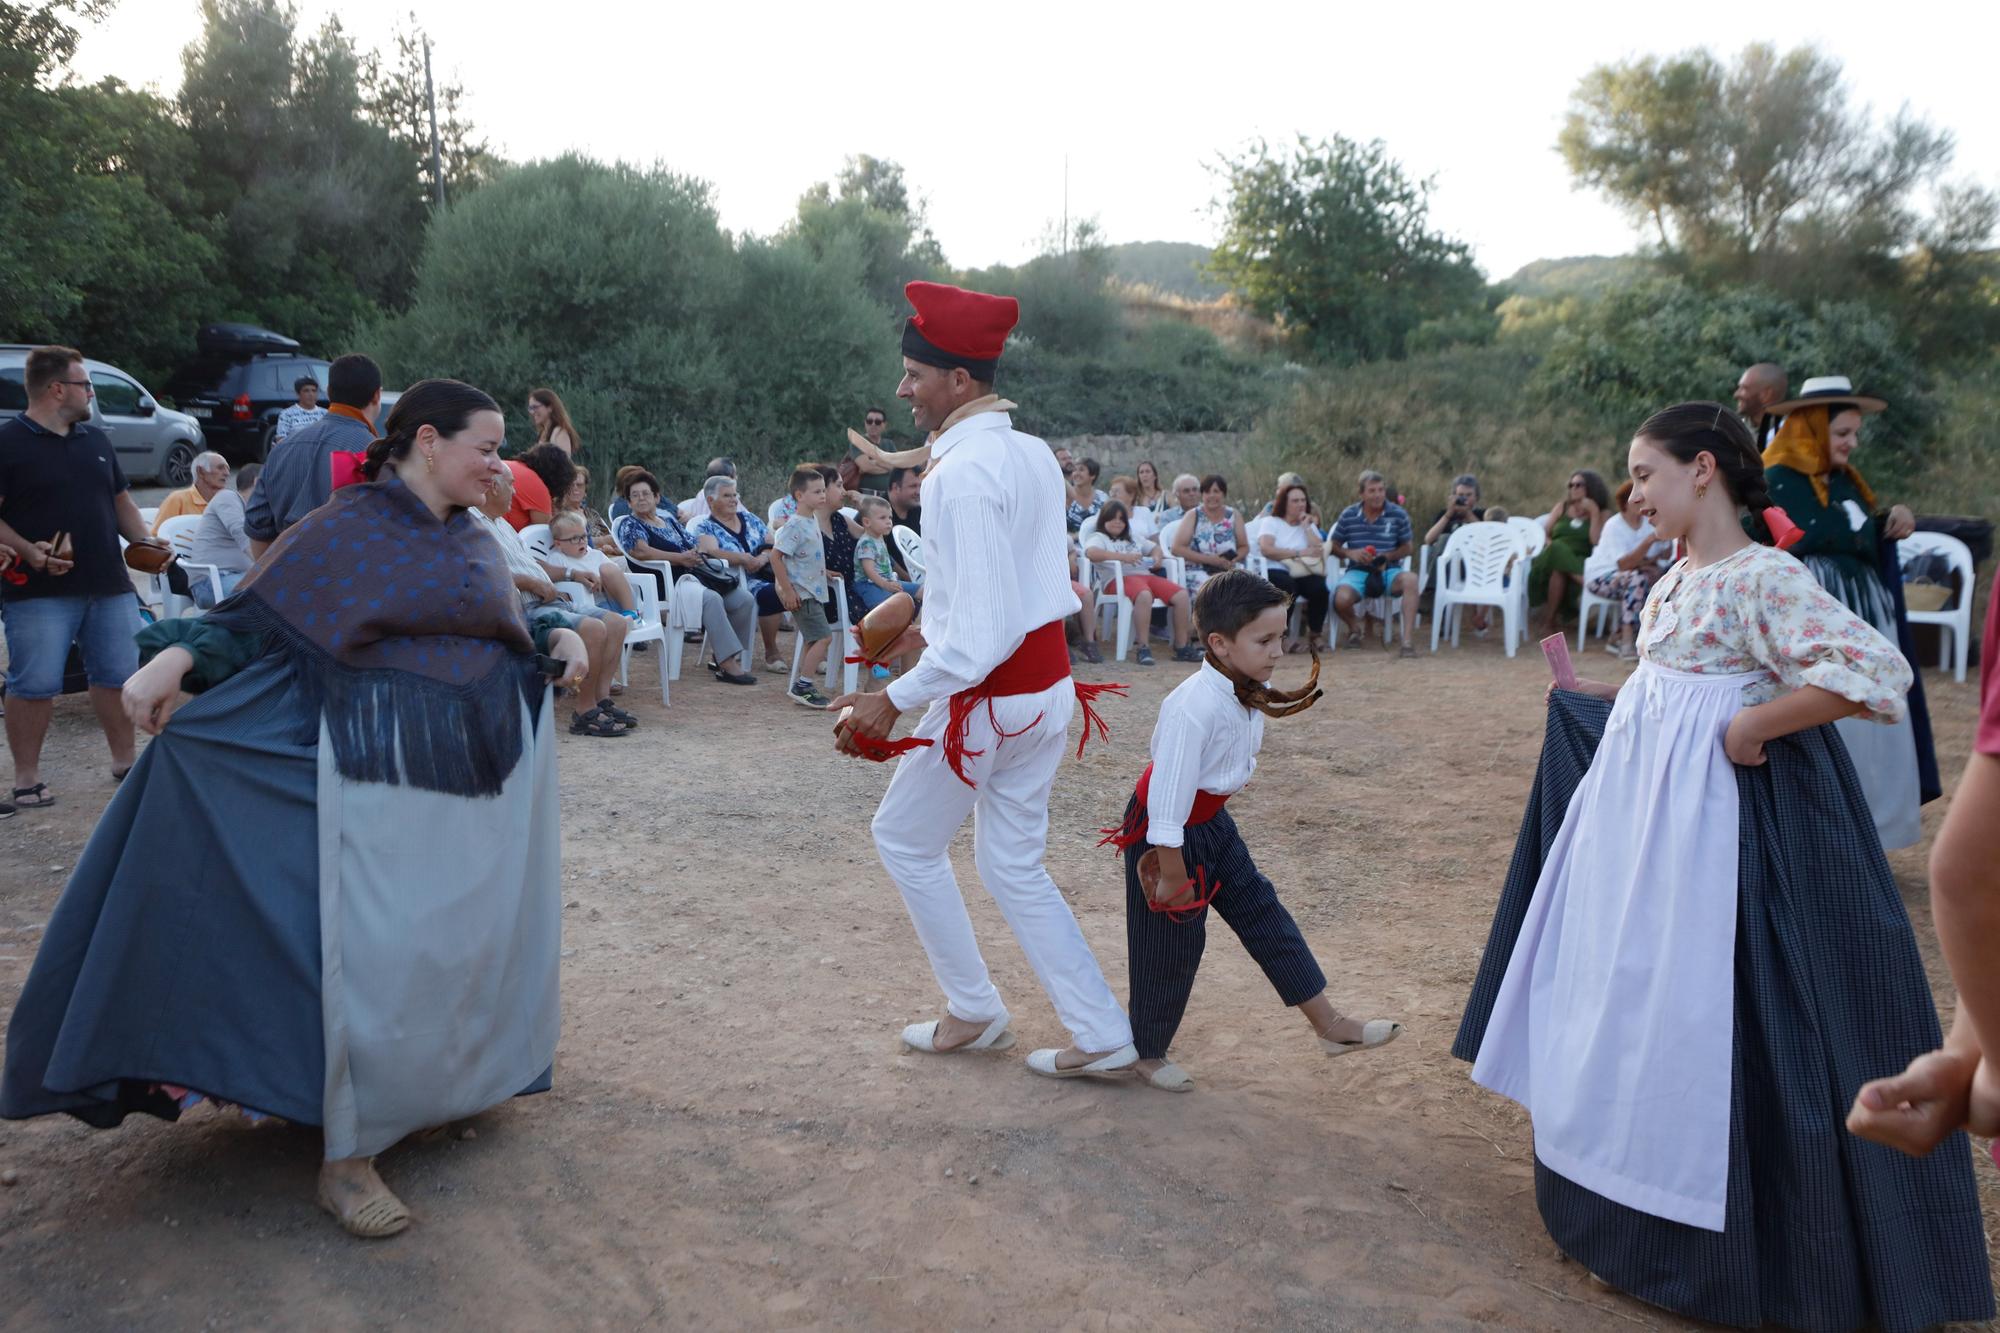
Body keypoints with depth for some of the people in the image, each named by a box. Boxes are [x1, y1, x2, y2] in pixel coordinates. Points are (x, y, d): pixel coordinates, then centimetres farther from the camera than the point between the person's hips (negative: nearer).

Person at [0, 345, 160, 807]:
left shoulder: (95, 439, 16)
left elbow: (120, 500, 23)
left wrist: (143, 539, 6)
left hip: (109, 584, 6)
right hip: (38, 591, -6)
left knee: (119, 676, 10)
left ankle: (124, 762, 24)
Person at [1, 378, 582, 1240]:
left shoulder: (473, 540, 13)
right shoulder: (347, 527, -6)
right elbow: (256, 619, -8)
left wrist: (556, 640, 5)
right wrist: (173, 661, -24)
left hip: (481, 772, 7)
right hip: (384, 772, -7)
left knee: (464, 940, 14)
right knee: (378, 957, -8)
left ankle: (435, 1087, 35)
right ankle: (346, 1159, 4)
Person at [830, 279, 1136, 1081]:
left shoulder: (963, 474, -22)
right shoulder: (1034, 455, 6)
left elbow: (979, 631, -26)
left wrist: (896, 700, -21)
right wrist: (934, 628, 22)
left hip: (986, 699, -8)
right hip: (1047, 686, 8)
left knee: (905, 841, 14)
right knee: (1013, 865, 16)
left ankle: (972, 1013, 26)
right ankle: (1102, 1036, 17)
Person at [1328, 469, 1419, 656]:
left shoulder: (1398, 514, 1)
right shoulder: (1348, 515, 3)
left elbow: (1408, 547, 8)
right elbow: (1332, 546, 9)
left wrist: (1388, 556, -11)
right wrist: (1350, 553, -12)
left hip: (1389, 571, 0)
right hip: (1358, 571, 0)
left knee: (1410, 579, -35)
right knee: (1341, 600, -32)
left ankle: (1406, 640, -32)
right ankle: (1354, 628, 8)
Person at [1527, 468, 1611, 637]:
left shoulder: (1603, 512, 12)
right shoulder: (1562, 507, 20)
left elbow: (1596, 542, -3)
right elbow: (1543, 533, 12)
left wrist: (1594, 513, -3)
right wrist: (1552, 547, -8)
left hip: (1581, 563, -2)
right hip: (1552, 560, 2)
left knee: (1560, 570, -37)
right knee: (1557, 550, -36)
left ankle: (1550, 619, -29)